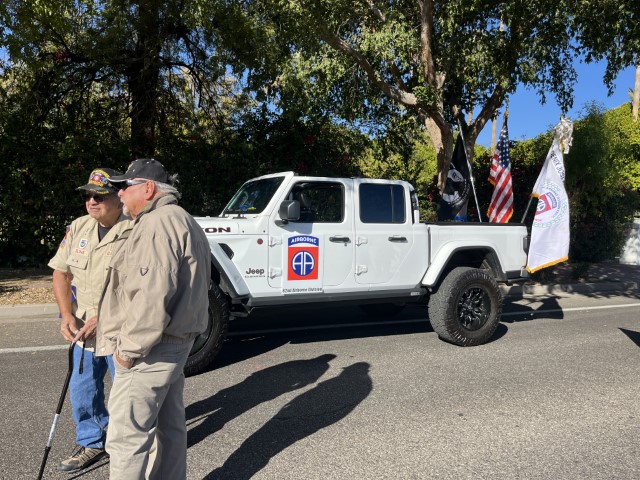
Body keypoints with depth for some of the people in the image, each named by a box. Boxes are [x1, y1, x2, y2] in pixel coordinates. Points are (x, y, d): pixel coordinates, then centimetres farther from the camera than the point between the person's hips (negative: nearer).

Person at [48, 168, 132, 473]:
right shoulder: (78, 228, 4)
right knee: (82, 391, 18)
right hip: (84, 330, 7)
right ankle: (91, 444, 39)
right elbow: (61, 273, 7)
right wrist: (68, 315, -6)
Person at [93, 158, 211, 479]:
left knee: (127, 436, -3)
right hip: (175, 341, 11)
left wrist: (129, 347, -17)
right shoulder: (182, 221, 18)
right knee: (168, 425, 19)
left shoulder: (158, 223, -17)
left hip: (151, 348, -11)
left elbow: (152, 296, -27)